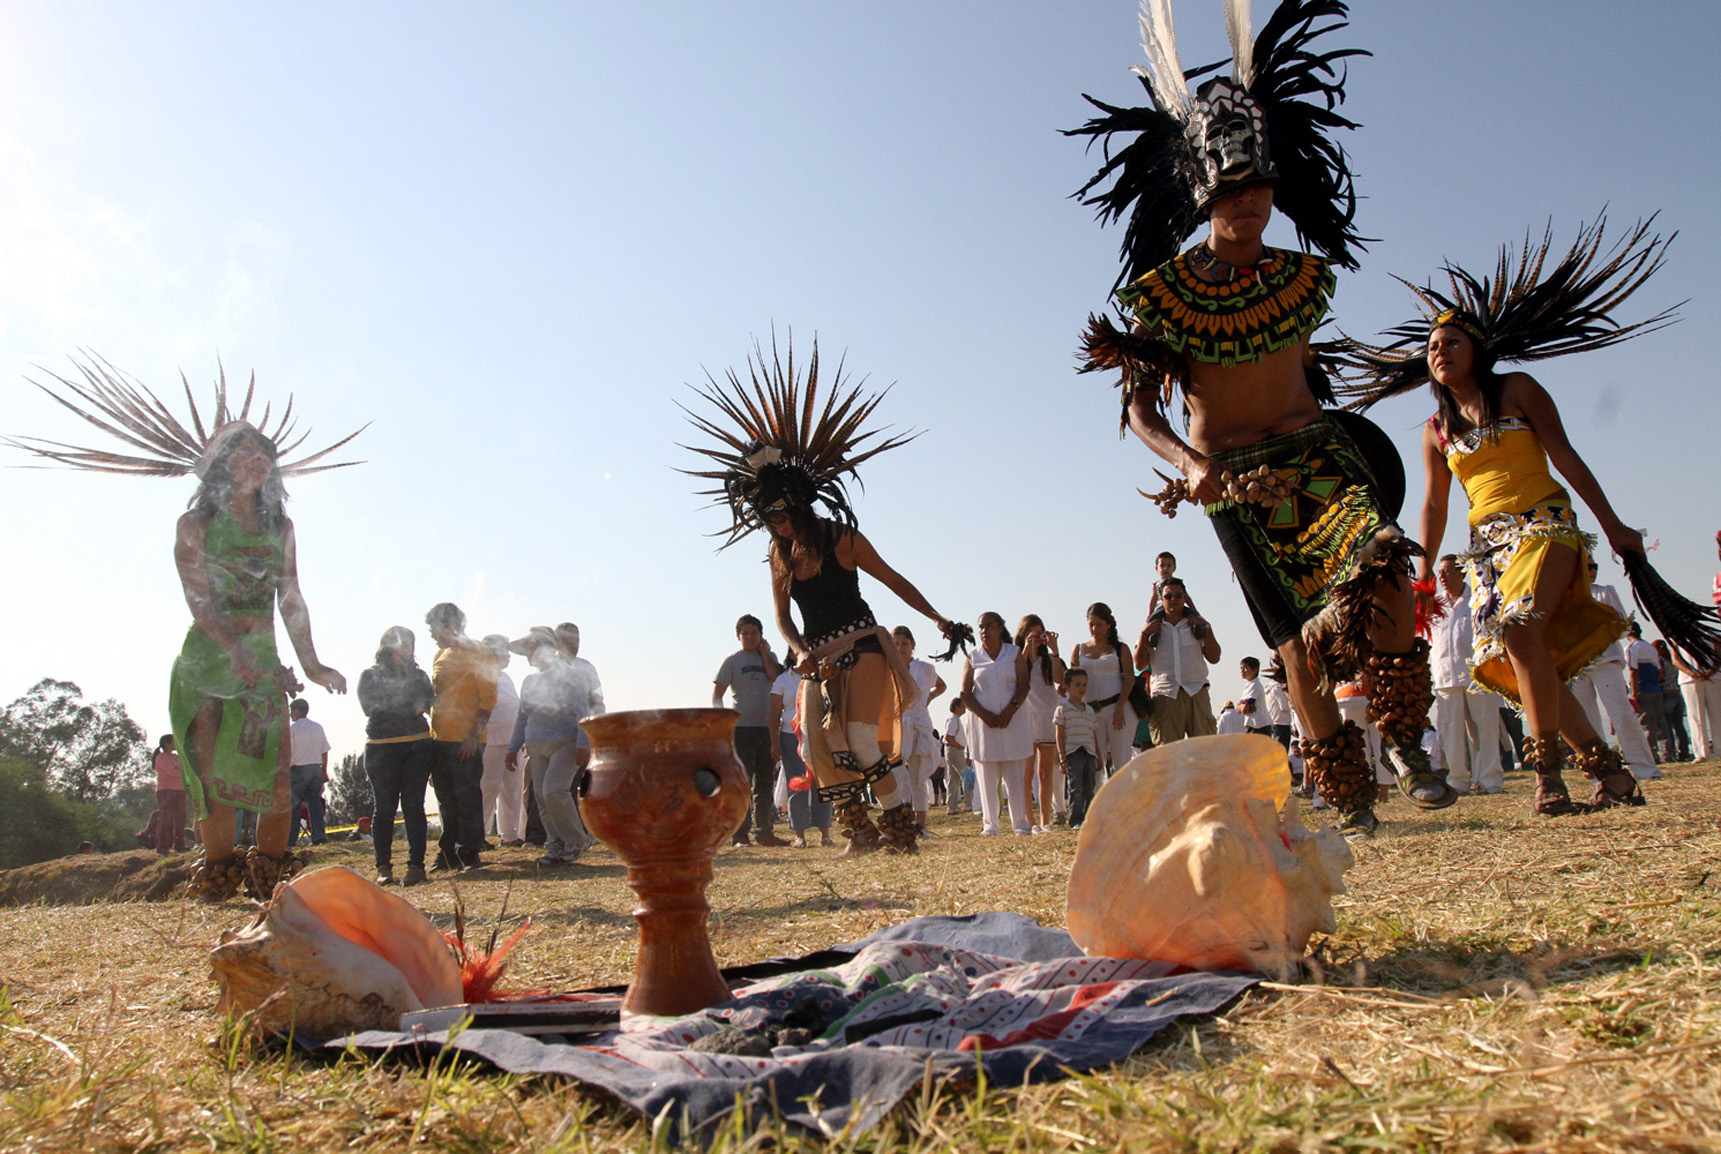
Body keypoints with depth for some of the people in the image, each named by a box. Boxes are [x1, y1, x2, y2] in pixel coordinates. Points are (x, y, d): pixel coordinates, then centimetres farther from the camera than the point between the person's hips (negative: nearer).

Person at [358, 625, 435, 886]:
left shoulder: (419, 675, 17)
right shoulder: (370, 676, 8)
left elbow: (429, 701, 5)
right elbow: (372, 708, -5)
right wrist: (411, 710, -4)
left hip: (417, 747, 2)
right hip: (381, 749, -2)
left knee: (414, 806, -2)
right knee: (384, 808, 1)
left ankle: (416, 865, -2)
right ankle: (383, 867, 9)